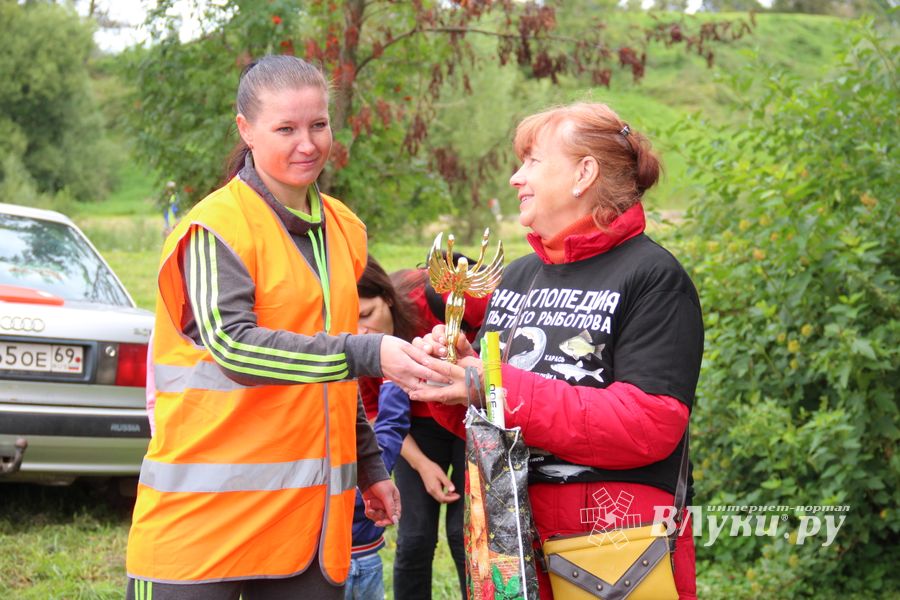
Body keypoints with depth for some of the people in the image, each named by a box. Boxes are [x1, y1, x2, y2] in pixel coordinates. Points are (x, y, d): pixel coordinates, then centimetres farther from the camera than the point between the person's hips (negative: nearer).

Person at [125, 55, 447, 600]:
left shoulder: (344, 230, 14)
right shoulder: (217, 228, -8)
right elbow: (233, 347, -22)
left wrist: (369, 466, 22)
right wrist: (367, 354, -28)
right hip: (206, 508, -6)